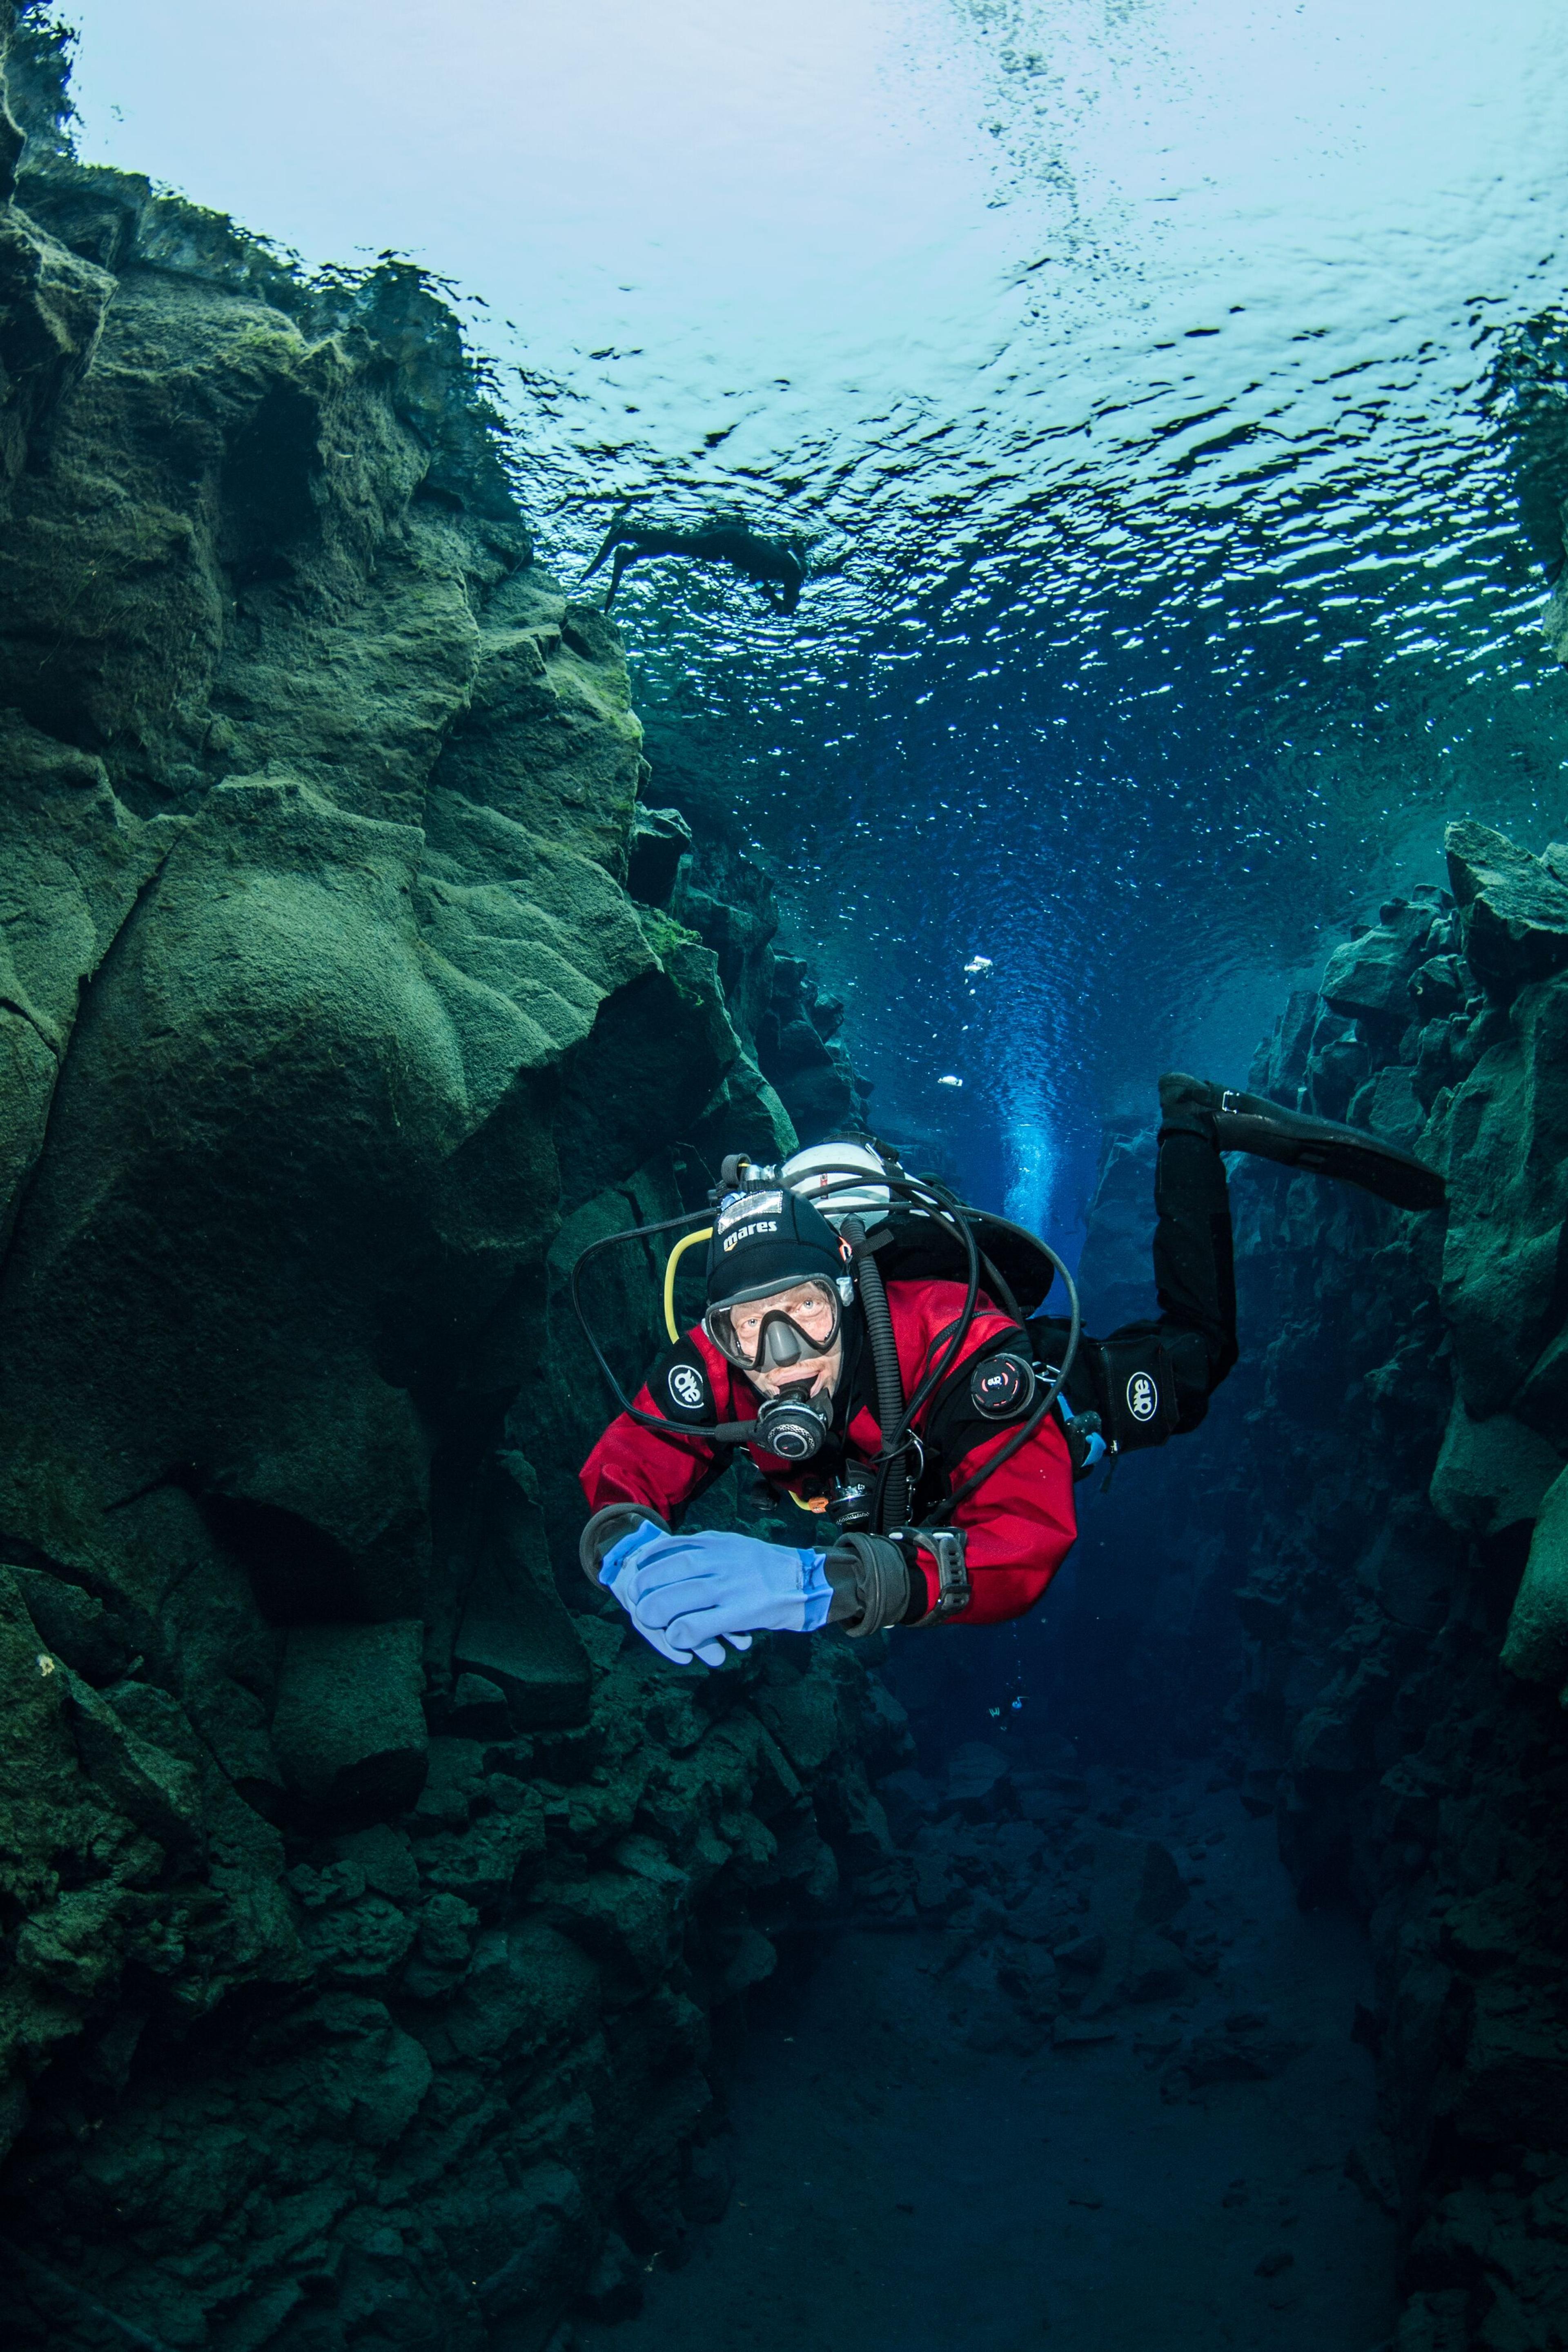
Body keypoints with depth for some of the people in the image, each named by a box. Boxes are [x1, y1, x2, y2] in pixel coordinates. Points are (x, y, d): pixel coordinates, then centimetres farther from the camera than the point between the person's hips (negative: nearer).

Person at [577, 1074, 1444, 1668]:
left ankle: (1194, 1124, 29)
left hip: (1048, 1399, -3)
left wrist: (823, 1582, -75)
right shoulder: (713, 1366, -41)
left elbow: (1026, 1545, -60)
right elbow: (616, 1481, -37)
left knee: (1195, 1352, 21)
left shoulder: (965, 1351, -51)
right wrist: (634, 1555, -63)